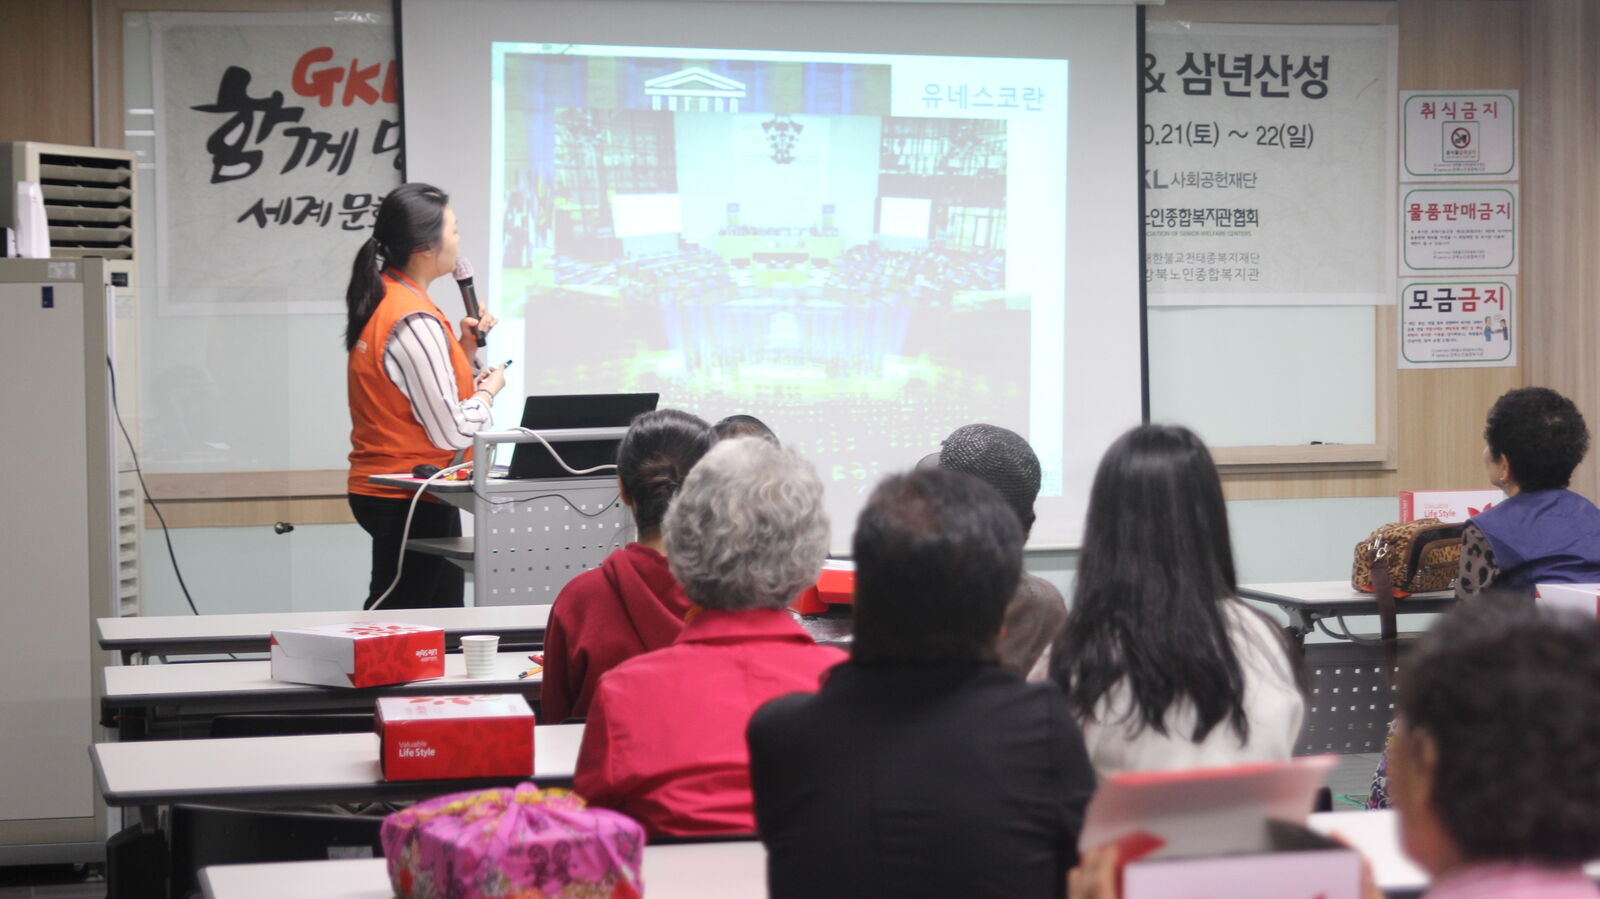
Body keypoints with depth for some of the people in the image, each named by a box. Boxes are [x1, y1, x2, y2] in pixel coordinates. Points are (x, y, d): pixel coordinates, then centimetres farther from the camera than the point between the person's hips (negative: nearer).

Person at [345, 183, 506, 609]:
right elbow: (451, 431, -20)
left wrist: (464, 347, 7)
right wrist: (489, 387, -3)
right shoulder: (414, 323, -20)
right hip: (411, 501, -10)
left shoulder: (380, 299, 9)